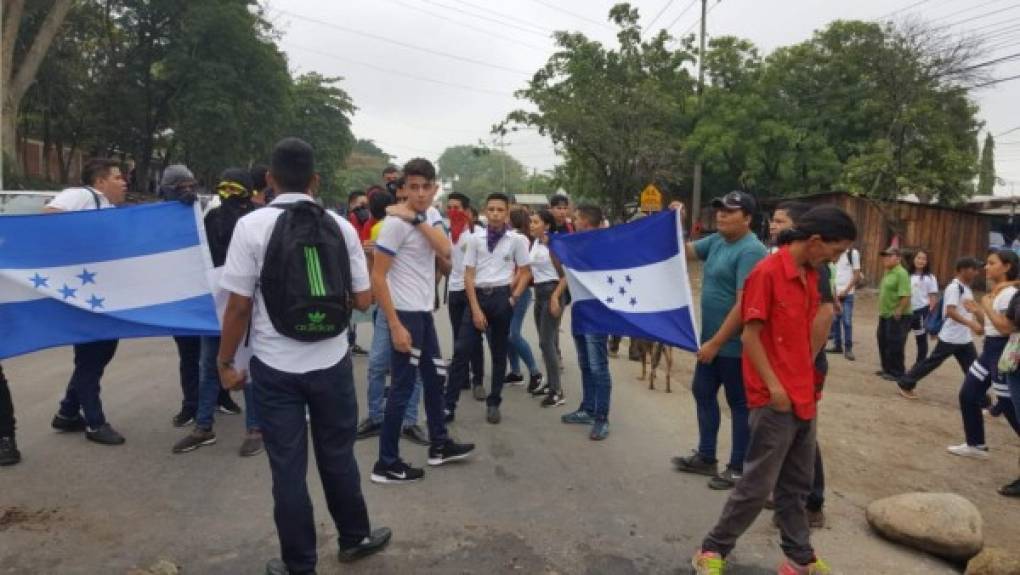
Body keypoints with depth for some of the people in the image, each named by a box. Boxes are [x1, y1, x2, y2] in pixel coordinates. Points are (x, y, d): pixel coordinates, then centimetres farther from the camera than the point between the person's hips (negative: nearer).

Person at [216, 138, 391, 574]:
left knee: (288, 467, 10)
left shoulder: (252, 225, -9)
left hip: (276, 368, -2)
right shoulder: (340, 226, -2)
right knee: (338, 456, 19)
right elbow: (363, 300, 1)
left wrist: (225, 363, 3)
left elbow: (239, 305, -10)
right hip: (332, 363, 2)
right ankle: (355, 539, 36)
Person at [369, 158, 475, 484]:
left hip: (424, 311, 9)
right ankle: (386, 464, 9)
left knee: (435, 377, 18)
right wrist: (395, 326, -21)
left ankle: (439, 445, 34)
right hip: (405, 313, -9)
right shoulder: (396, 223, -16)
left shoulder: (430, 216, 7)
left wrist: (417, 219, -19)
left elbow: (446, 252, -11)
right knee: (404, 387, -2)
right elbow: (377, 277, -18)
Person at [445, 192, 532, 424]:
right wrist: (475, 308, -6)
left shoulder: (517, 240, -1)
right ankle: (449, 405, 3)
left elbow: (525, 272, 7)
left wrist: (514, 297, -6)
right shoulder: (476, 239, 2)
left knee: (499, 353, 10)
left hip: (502, 296, -1)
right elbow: (468, 275, 1)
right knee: (461, 351, -3)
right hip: (478, 295, 1)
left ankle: (493, 403, 24)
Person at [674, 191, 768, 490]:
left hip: (734, 345, -9)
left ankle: (738, 468, 19)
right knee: (703, 394, 17)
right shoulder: (716, 241, 6)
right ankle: (706, 457, 32)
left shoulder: (750, 251, -21)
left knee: (739, 404, 5)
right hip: (711, 339, 9)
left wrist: (715, 342, -23)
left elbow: (743, 305, -25)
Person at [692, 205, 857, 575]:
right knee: (758, 484, 0)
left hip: (805, 396, 8)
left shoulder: (811, 276, 10)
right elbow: (750, 336, -16)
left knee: (796, 486, 17)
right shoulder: (767, 273, -15)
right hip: (775, 400, -8)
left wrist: (808, 378, 13)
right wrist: (774, 387, -16)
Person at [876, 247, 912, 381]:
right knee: (883, 342, 17)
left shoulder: (901, 273, -17)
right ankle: (887, 368, 29)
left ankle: (897, 373, 8)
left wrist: (899, 312, -25)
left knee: (894, 345, -3)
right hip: (885, 315, 10)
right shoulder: (888, 272, 14)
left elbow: (905, 296, -24)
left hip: (897, 316, -10)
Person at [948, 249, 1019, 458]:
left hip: (1003, 352, -10)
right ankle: (976, 445, 26)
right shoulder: (994, 292, 12)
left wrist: (987, 307, -16)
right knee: (968, 395, 14)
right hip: (989, 349, 10)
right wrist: (977, 311, 3)